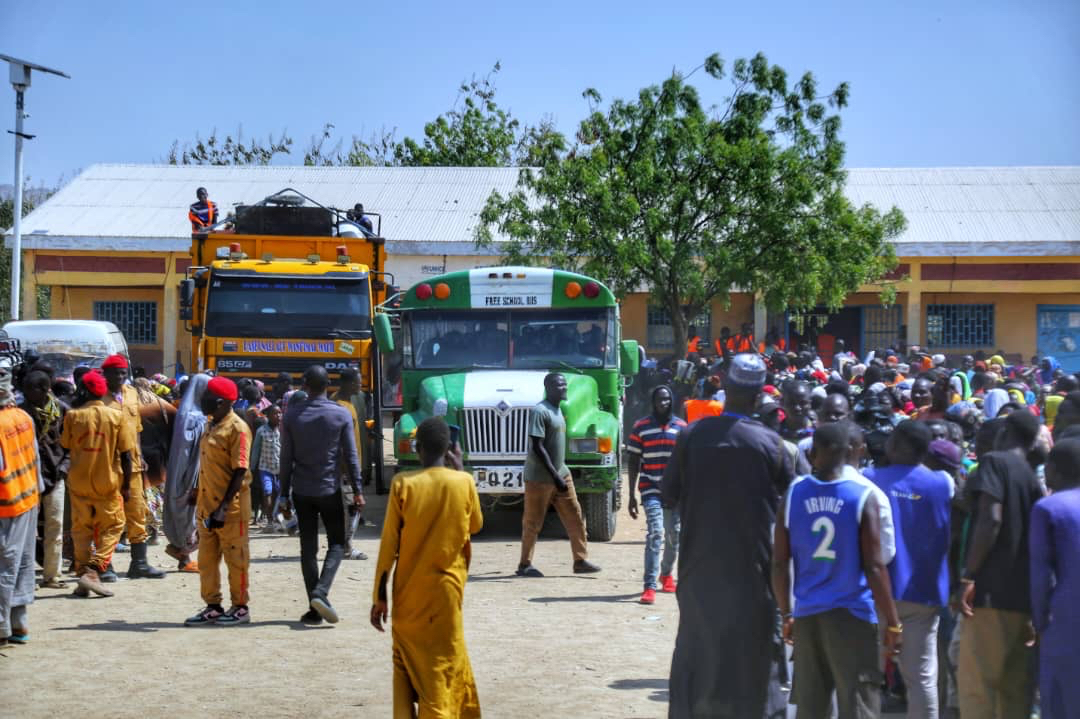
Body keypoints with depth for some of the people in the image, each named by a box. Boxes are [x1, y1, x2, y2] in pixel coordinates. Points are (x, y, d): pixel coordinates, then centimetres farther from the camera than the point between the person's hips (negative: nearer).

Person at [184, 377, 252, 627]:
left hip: (231, 507, -9)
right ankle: (213, 607, 20)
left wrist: (224, 507, -24)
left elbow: (239, 471, -19)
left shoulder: (237, 428, -15)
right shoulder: (211, 426, 12)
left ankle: (240, 608, 12)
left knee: (235, 558, 2)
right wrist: (198, 491, 23)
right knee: (206, 558, 11)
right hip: (207, 504, 9)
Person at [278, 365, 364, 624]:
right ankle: (320, 591, -13)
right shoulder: (341, 414, -5)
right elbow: (350, 456, -5)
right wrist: (357, 490, 1)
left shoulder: (292, 416, -1)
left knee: (308, 547, 7)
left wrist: (285, 493, 9)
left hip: (302, 491, 2)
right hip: (330, 489, -2)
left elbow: (286, 458, 2)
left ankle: (314, 607, 5)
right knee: (337, 543, 9)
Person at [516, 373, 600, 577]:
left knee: (575, 517, 3)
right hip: (540, 478, -8)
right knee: (533, 522, 2)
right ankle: (524, 565, 12)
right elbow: (537, 447, -21)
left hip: (561, 474, 8)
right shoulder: (539, 411, -16)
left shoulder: (558, 410, 13)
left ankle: (581, 560, 7)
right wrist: (555, 475, -22)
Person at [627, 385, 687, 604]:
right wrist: (632, 495, -1)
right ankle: (650, 587, -17)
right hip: (651, 489, -3)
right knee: (655, 534, -15)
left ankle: (667, 574, 38)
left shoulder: (682, 427, 6)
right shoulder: (640, 427, 0)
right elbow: (633, 462, 2)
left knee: (674, 536, 13)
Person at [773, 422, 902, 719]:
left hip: (807, 615, 3)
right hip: (851, 615, -3)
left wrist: (786, 614, 14)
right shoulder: (863, 496, -8)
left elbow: (779, 564, 2)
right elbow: (874, 567, -10)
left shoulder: (793, 494, 1)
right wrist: (893, 623, -3)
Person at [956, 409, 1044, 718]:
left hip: (991, 590, -8)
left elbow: (990, 519, -16)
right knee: (1015, 689, 9)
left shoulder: (994, 462, -3)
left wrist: (968, 576, -17)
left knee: (975, 686, -7)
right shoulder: (1034, 478, 18)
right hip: (1025, 594, 8)